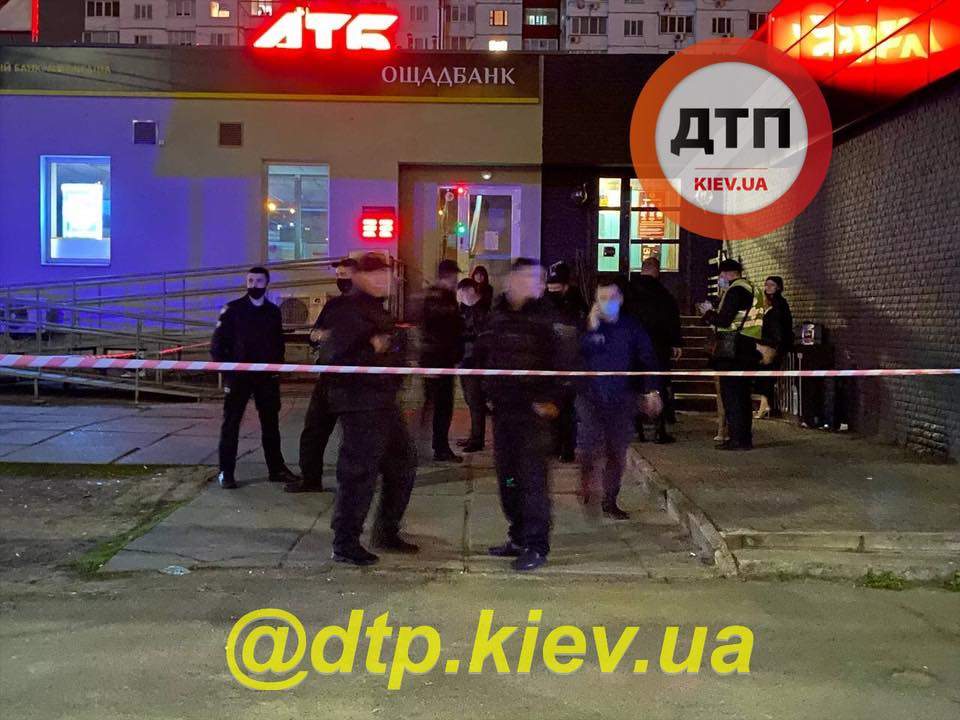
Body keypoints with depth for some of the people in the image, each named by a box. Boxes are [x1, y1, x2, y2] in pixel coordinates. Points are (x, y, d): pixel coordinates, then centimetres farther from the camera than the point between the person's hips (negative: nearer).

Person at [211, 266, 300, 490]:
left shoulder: (273, 311, 9)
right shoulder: (233, 309, -2)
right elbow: (218, 342, -3)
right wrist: (225, 369, -9)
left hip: (267, 376, 4)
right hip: (238, 375, -3)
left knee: (270, 423, 9)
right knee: (231, 423, -1)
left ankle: (276, 468, 18)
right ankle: (226, 472, 3)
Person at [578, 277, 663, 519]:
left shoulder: (632, 327, 3)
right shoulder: (587, 325, -1)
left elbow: (648, 359, 6)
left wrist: (652, 390, -2)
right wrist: (591, 329, -19)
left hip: (622, 400, 2)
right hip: (591, 397, -2)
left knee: (617, 453, 6)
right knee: (592, 448, -13)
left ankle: (610, 501, 19)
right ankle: (586, 479, 19)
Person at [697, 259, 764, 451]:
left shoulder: (735, 291, -12)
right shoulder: (750, 290, 18)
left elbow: (724, 321, -18)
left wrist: (708, 312, -1)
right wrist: (712, 313, 19)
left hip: (732, 352, -10)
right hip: (747, 350, 10)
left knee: (730, 394, -7)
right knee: (742, 394, 14)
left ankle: (737, 439, -9)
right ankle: (745, 438, 18)